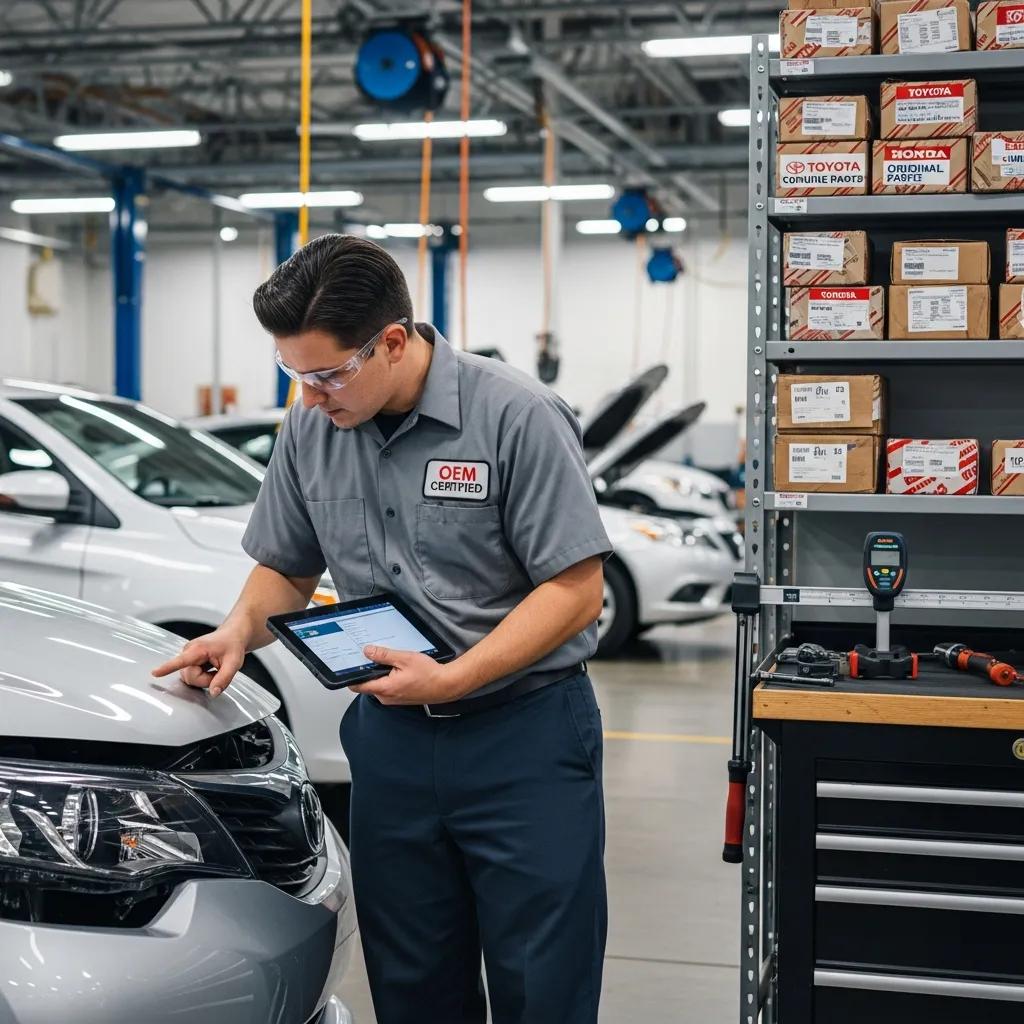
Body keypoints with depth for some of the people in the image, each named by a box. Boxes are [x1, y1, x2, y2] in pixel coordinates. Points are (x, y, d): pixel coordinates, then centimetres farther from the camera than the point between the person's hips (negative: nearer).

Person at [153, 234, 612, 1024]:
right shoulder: (311, 428, 3)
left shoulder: (518, 417, -15)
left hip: (525, 732, -5)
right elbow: (287, 569, 15)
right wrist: (240, 631, -6)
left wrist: (451, 678, -22)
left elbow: (575, 589, -14)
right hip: (391, 739, 5)